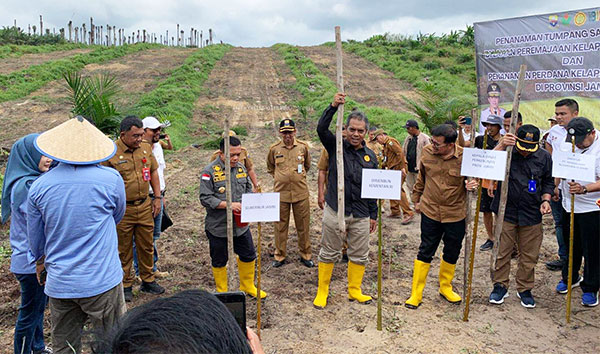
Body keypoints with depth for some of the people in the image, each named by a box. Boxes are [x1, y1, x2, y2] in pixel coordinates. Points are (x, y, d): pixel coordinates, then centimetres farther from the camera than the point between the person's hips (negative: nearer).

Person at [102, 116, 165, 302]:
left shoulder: (146, 148, 4)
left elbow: (153, 173, 14)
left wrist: (157, 197, 9)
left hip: (144, 206, 5)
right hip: (122, 209, -4)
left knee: (146, 246, 14)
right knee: (123, 250, 9)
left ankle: (148, 281, 30)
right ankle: (125, 285, 25)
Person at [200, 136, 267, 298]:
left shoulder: (241, 168, 6)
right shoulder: (210, 172, -13)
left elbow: (249, 189, 16)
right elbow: (205, 198, -17)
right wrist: (229, 205, -23)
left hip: (241, 224, 5)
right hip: (218, 227, -5)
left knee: (248, 256, 16)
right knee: (219, 261, 11)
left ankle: (247, 286, 38)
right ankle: (222, 292, 31)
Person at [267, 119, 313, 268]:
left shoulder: (303, 147, 0)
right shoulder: (274, 149, -1)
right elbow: (270, 167, 18)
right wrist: (279, 177, 11)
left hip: (301, 192, 0)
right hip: (281, 193, 0)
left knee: (303, 226, 8)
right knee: (280, 225, 8)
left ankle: (305, 255, 23)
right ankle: (280, 256, 21)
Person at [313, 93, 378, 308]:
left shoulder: (370, 156, 8)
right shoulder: (336, 147, 1)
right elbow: (321, 128, -18)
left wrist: (373, 214, 12)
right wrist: (334, 106, -27)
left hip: (361, 215, 3)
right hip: (335, 211, -3)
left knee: (359, 255, 12)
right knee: (329, 253, 8)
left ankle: (354, 290, 31)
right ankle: (322, 292, 23)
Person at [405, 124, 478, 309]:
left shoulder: (465, 157, -13)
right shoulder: (427, 152, -6)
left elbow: (474, 178, 3)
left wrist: (472, 184, -21)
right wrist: (417, 199, 18)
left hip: (455, 214, 0)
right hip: (430, 211, 0)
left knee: (452, 253, 15)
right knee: (425, 252, 6)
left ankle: (445, 288, 38)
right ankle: (416, 293, 17)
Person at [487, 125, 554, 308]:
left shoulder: (544, 157, 1)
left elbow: (548, 182, 14)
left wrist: (545, 200, -1)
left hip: (531, 215, 2)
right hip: (506, 212, -2)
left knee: (529, 256, 12)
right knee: (502, 252, 6)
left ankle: (525, 289, 29)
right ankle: (500, 286, 24)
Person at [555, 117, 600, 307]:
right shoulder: (569, 141, 0)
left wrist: (584, 189, -40)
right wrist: (557, 186, 14)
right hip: (568, 203, 6)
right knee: (570, 245, 18)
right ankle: (570, 278, 36)